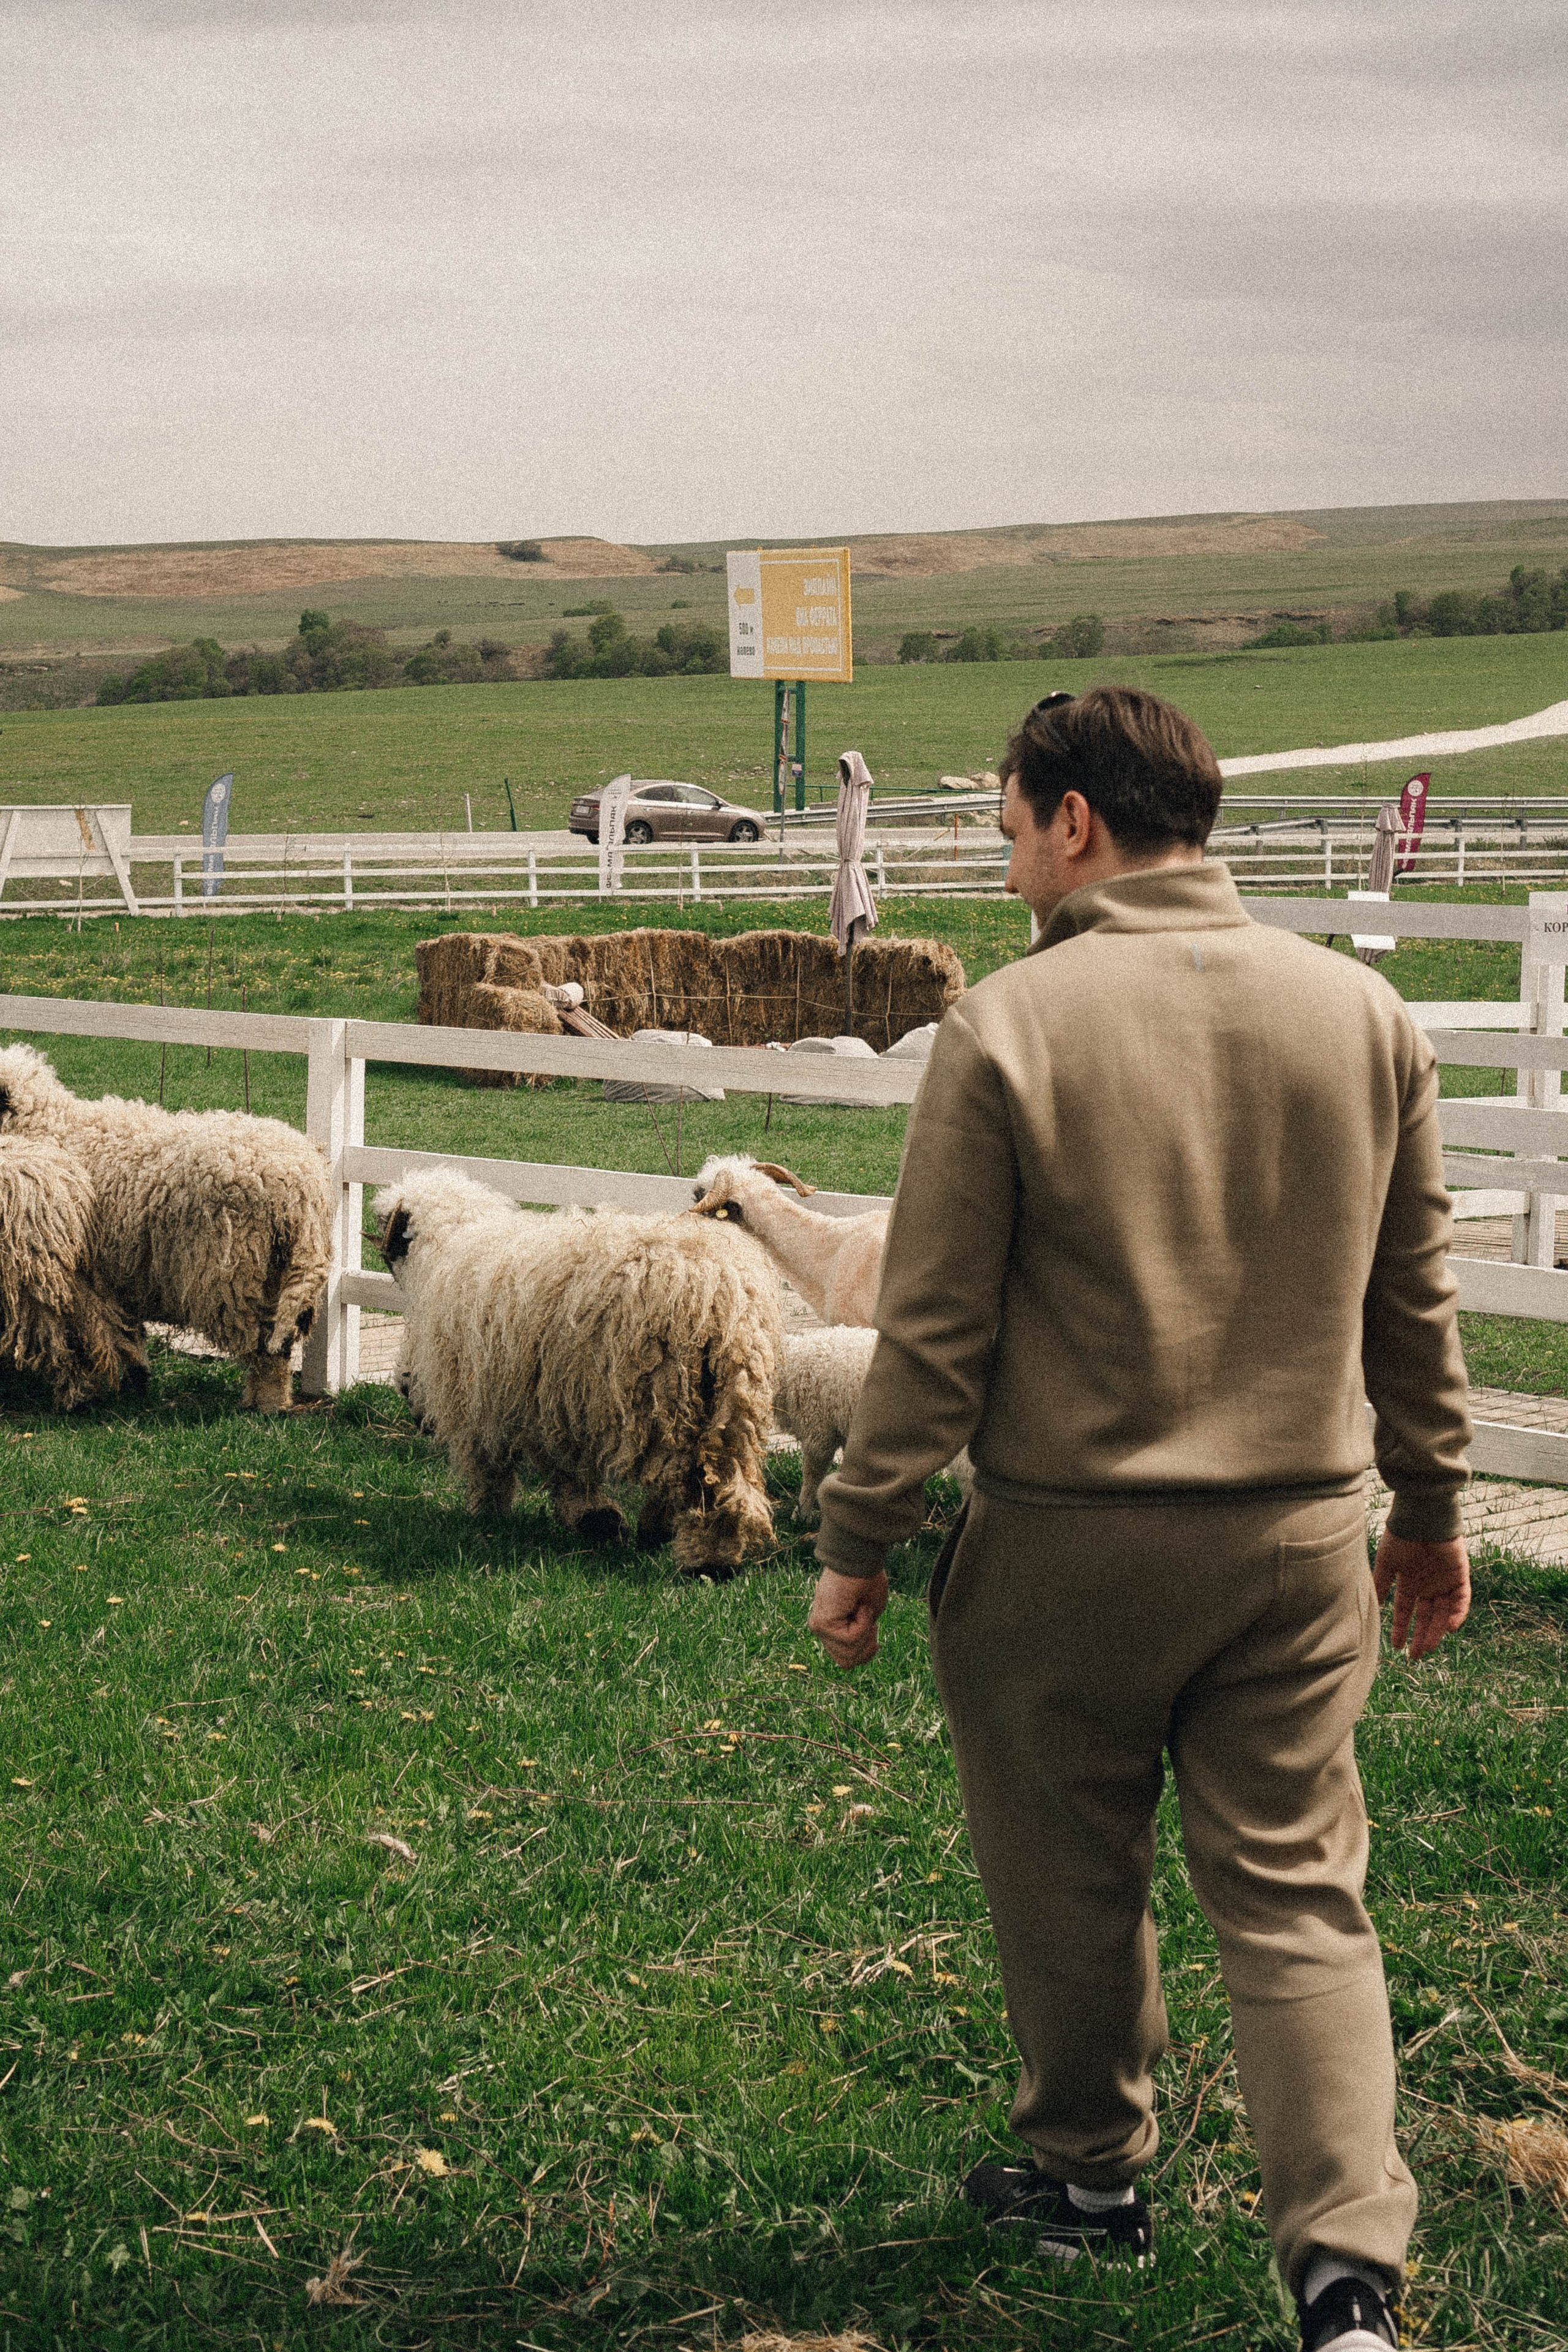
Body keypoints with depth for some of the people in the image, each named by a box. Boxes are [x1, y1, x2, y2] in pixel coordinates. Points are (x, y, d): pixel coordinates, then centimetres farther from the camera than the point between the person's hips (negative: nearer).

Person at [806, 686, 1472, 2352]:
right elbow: (1414, 1298, 10)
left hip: (1067, 1542, -3)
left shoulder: (1010, 1025, -12)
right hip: (1300, 1537, 4)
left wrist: (859, 1541, -1)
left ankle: (1091, 2174, 32)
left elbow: (934, 1324, -10)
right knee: (1297, 1895, 7)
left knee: (1068, 1885, 15)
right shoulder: (1362, 1011, 2)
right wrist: (1429, 1505, 22)